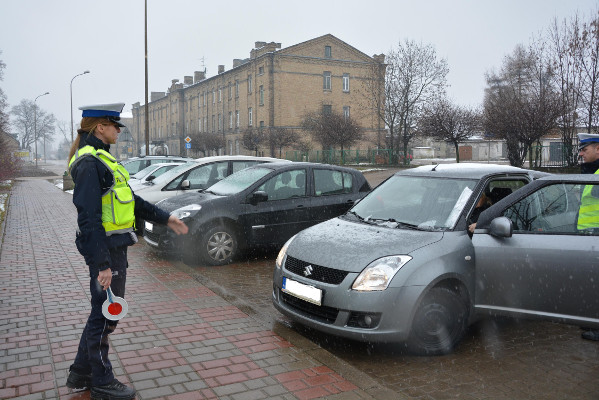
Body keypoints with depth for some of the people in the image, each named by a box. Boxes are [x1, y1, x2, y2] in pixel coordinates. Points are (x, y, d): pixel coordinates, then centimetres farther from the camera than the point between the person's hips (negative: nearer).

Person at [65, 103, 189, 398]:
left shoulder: (101, 158, 15)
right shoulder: (88, 162, -17)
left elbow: (129, 198, 21)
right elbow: (88, 217, -23)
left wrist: (165, 218, 20)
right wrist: (101, 263, -25)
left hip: (116, 246, 10)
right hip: (105, 249, -10)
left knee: (103, 312, 19)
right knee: (105, 314, 3)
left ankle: (81, 373, 33)